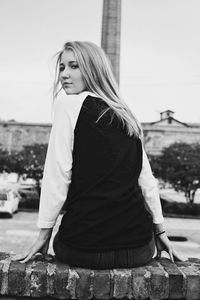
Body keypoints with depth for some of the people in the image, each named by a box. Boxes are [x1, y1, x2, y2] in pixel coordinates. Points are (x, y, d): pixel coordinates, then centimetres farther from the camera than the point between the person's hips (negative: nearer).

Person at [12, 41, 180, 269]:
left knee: (62, 240, 29)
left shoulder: (68, 105, -5)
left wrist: (44, 234, -1)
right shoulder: (127, 117, 10)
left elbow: (58, 175, -10)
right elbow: (146, 179, 9)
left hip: (84, 249, -3)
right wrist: (159, 232, 16)